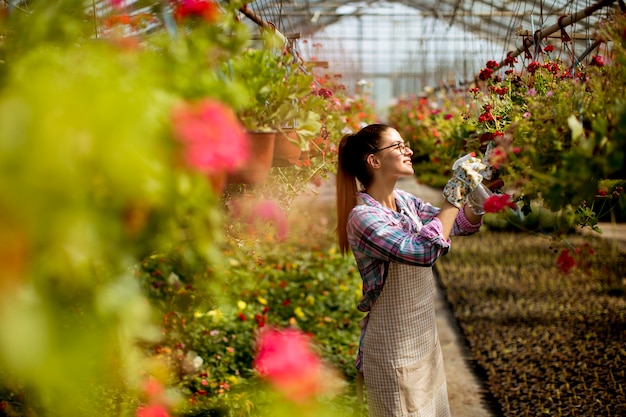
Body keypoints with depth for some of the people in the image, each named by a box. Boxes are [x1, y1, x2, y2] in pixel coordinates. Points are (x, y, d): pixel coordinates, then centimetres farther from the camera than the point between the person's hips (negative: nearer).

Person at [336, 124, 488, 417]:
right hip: (395, 352, -8)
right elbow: (423, 251, -33)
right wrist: (455, 194, -27)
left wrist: (474, 190, -8)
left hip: (425, 338, 8)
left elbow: (462, 225, 12)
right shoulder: (363, 217, -21)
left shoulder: (404, 201, 3)